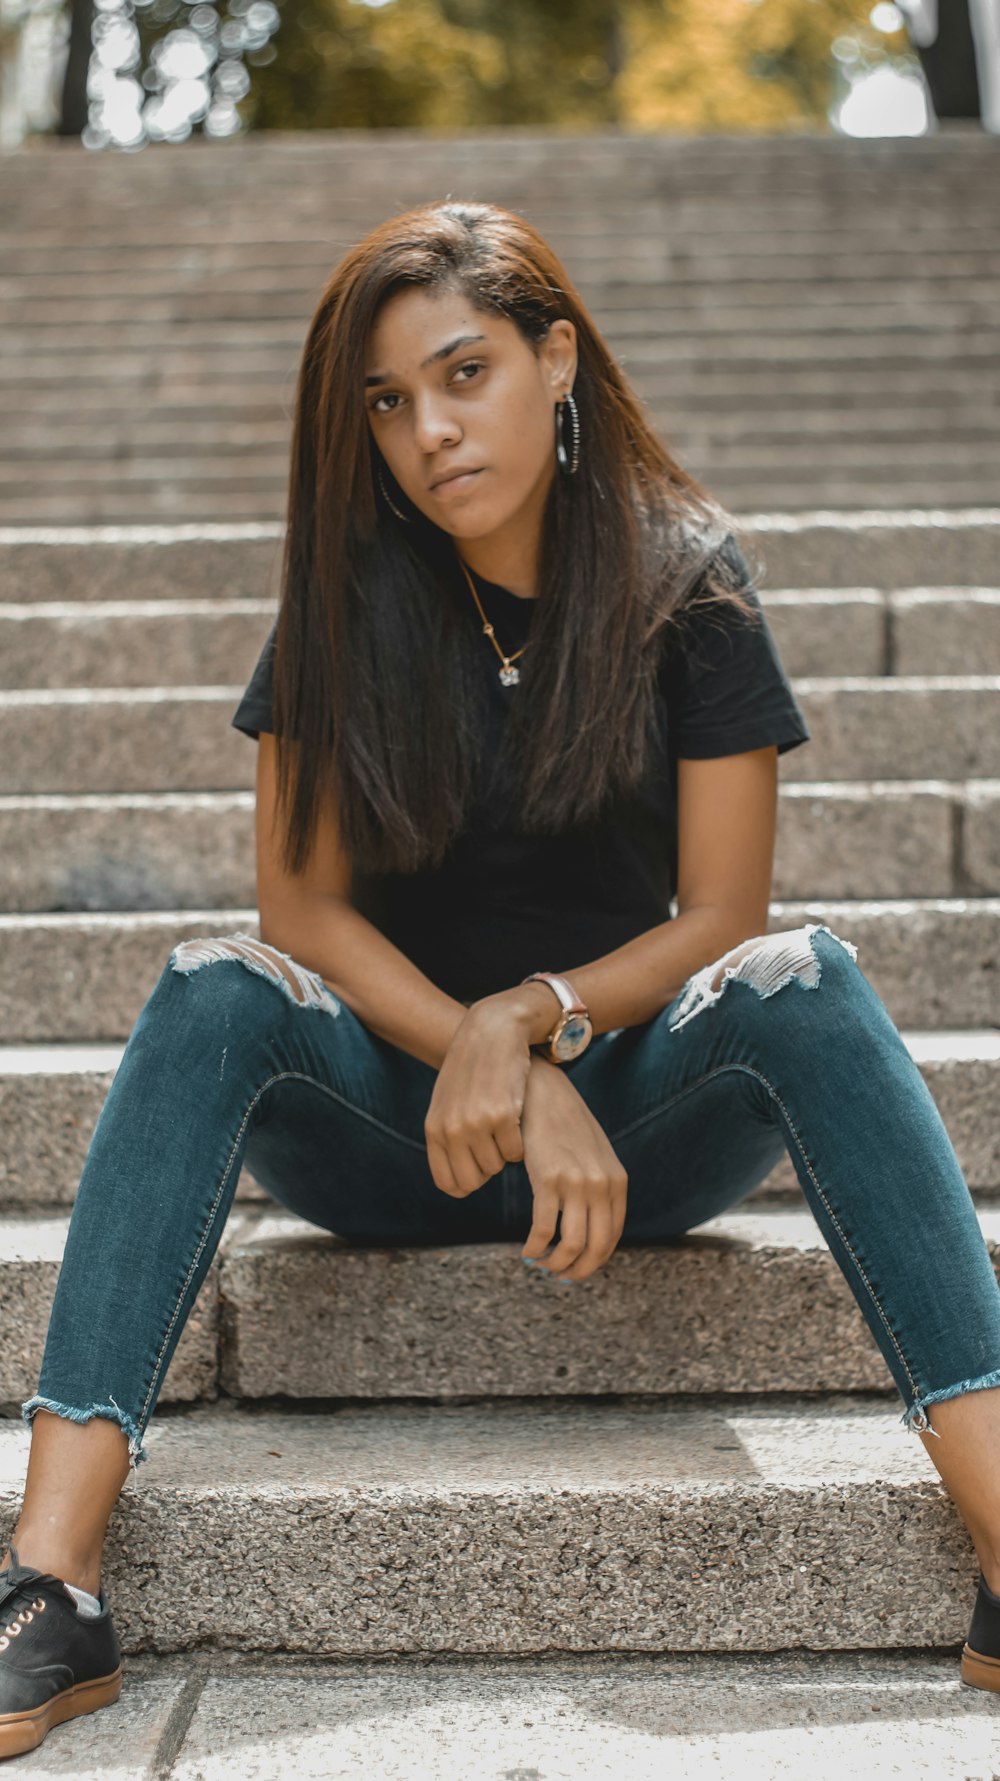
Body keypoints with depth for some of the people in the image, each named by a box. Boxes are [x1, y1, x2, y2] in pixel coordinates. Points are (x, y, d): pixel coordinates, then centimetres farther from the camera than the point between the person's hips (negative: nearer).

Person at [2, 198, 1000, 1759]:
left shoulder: (688, 580, -4)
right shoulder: (347, 600, -1)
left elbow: (721, 916, -6)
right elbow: (302, 899, -8)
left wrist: (535, 1017, -23)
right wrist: (507, 1085, -20)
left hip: (644, 1108, 0)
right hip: (391, 1125, 1)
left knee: (801, 983, -29)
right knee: (212, 995, -28)